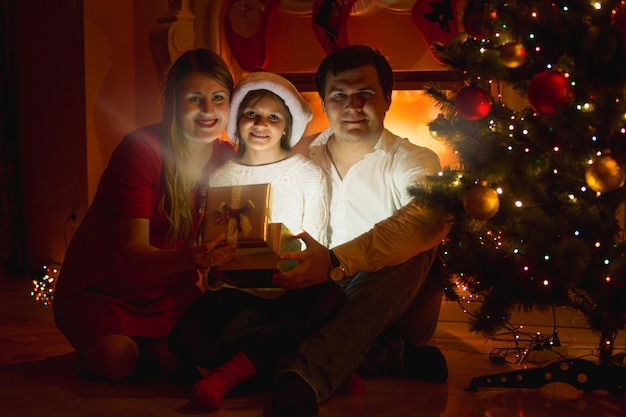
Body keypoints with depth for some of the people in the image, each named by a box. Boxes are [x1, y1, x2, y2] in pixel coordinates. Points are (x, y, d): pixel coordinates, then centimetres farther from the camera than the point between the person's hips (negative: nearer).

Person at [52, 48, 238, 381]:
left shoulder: (227, 160, -5)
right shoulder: (141, 150, -22)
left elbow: (221, 243, -3)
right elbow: (133, 251, -30)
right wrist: (187, 260, -51)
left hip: (168, 289, 4)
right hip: (102, 288, -4)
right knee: (116, 361, -31)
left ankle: (146, 346, 7)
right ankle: (95, 345, 6)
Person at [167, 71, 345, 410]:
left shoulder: (309, 175, 7)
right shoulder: (220, 178, 12)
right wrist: (219, 265, -13)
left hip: (292, 292, -1)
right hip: (234, 292, 1)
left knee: (331, 296, -36)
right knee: (185, 337, -28)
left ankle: (231, 370, -33)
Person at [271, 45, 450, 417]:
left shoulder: (412, 161, 0)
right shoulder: (301, 157, 14)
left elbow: (431, 220, -24)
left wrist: (336, 262, -40)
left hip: (388, 309, -2)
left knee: (412, 249, -33)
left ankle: (305, 376, -48)